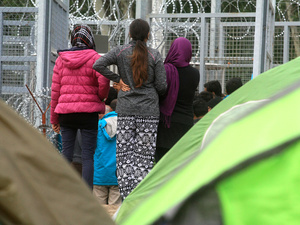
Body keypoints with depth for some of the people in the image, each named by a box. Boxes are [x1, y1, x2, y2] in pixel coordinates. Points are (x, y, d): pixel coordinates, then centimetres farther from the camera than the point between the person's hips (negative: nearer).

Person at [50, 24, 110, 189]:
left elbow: (55, 90, 8)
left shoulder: (61, 59, 8)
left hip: (66, 112, 3)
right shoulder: (94, 58, -4)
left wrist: (54, 118, 13)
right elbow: (103, 81, -19)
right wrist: (101, 97, 4)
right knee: (88, 155, -1)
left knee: (66, 154, 9)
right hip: (88, 111, -3)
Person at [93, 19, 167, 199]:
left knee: (125, 153, 4)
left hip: (126, 109, 1)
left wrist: (117, 79, 0)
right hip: (149, 110, -1)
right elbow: (161, 85, -4)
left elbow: (98, 65, -10)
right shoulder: (155, 55, -2)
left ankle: (128, 197, -2)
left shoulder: (121, 52, 1)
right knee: (144, 154, 1)